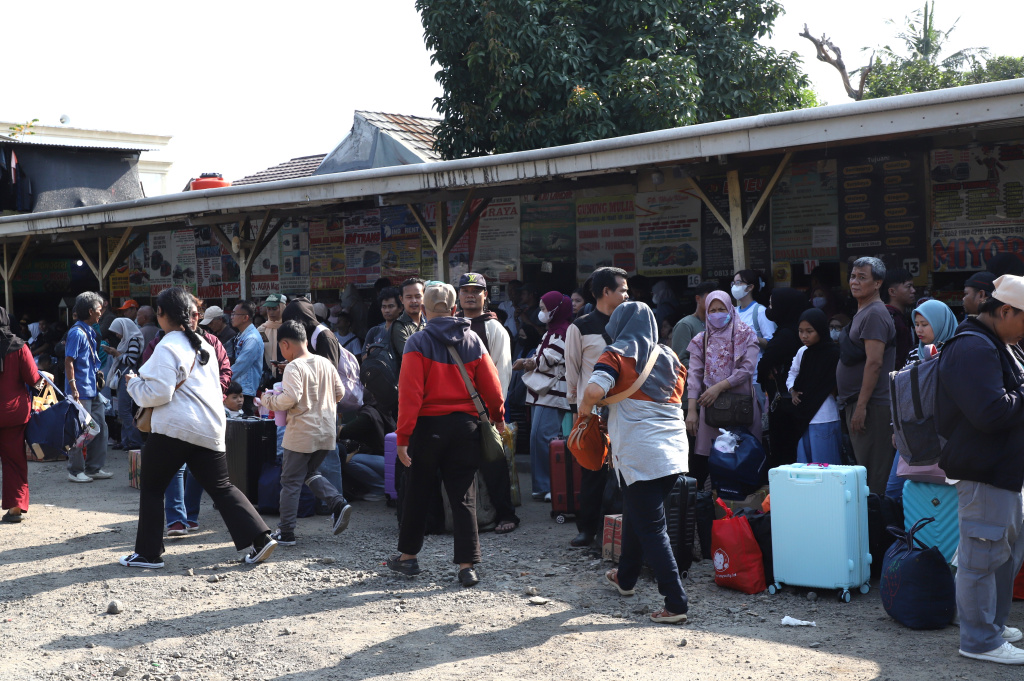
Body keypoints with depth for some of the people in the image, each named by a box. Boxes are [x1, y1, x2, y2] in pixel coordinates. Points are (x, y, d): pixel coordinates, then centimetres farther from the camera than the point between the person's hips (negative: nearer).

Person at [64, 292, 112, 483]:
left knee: (100, 428, 11)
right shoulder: (77, 332, -14)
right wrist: (73, 389, -21)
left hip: (93, 390, 9)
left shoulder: (90, 331, 13)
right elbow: (69, 361, -17)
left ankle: (94, 468, 18)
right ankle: (75, 470, 7)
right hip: (81, 391, -9)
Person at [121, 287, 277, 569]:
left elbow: (158, 393, -16)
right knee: (221, 487, 10)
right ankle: (259, 538, -1)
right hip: (210, 428, 7)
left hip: (174, 428, -7)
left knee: (151, 488, 8)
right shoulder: (202, 344, 15)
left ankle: (148, 553, 11)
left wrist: (134, 383, 1)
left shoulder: (167, 348, -11)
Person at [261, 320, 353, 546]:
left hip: (301, 433, -7)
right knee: (311, 472, 23)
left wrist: (270, 400, -7)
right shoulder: (326, 363, 7)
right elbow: (340, 392, 10)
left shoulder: (294, 367, -14)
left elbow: (290, 398, -25)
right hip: (327, 432, 7)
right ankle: (338, 504, 1)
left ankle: (285, 533, 6)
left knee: (290, 481, 4)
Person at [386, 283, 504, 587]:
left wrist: (403, 437, -11)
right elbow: (492, 389, 4)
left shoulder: (418, 343, -9)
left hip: (429, 425, -2)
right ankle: (467, 565, 1)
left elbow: (410, 394, -14)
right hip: (466, 425, 2)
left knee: (418, 493, 13)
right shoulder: (473, 341, 1)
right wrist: (497, 418, 22)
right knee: (464, 497, 5)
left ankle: (408, 556, 27)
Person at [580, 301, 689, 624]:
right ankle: (626, 578, 40)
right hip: (675, 451, 7)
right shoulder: (669, 357, 14)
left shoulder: (617, 356, -3)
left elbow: (594, 390, -20)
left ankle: (676, 603, -6)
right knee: (634, 514, 24)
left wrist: (585, 409, -1)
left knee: (651, 528, -3)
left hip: (641, 455, -7)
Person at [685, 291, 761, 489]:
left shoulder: (746, 336, 5)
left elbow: (747, 369, -6)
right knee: (700, 458, -5)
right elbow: (694, 375, 3)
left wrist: (719, 387, -13)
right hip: (710, 406, 2)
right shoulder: (701, 341, 12)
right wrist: (691, 410, -7)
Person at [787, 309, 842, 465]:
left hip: (824, 418, -6)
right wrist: (792, 391, 7)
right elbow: (792, 373, 22)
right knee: (803, 465, 11)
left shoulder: (834, 354, -9)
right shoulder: (802, 352, 9)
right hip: (803, 417, 6)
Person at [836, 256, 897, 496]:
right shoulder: (861, 313, 19)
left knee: (874, 474, -7)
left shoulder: (875, 314, -13)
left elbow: (874, 362, -21)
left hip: (871, 405, -11)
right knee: (863, 467, 14)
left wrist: (861, 406, -23)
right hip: (856, 404, 11)